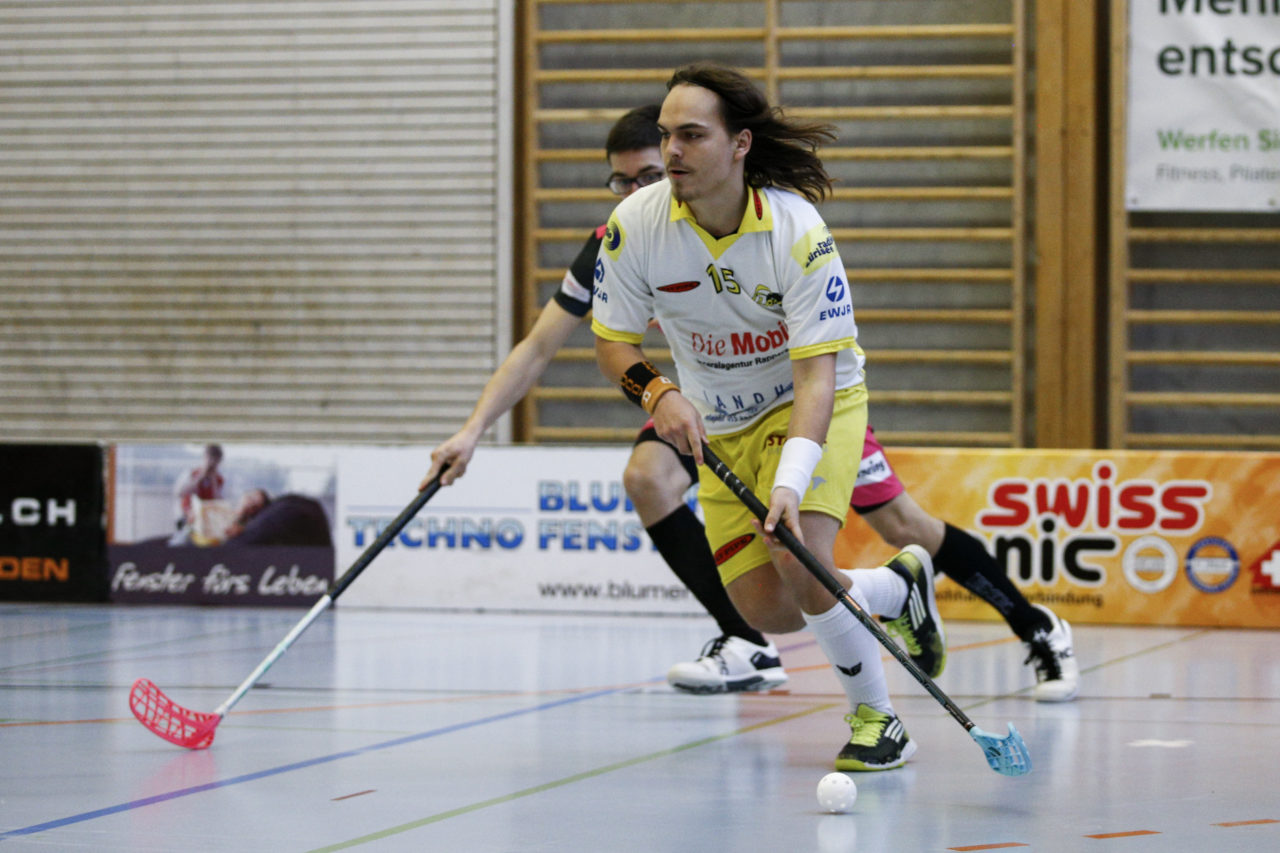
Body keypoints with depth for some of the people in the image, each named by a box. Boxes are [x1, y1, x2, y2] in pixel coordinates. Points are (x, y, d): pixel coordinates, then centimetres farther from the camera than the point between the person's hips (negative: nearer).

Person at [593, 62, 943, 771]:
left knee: (798, 558, -27)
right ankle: (898, 585, 28)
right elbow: (612, 343, -6)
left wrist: (789, 481, -44)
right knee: (767, 612, -2)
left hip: (811, 403, -4)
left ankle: (876, 717, -5)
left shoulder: (798, 231, -29)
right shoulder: (636, 223, -18)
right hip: (719, 422, 4)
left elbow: (816, 371, -31)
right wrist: (657, 393, -27)